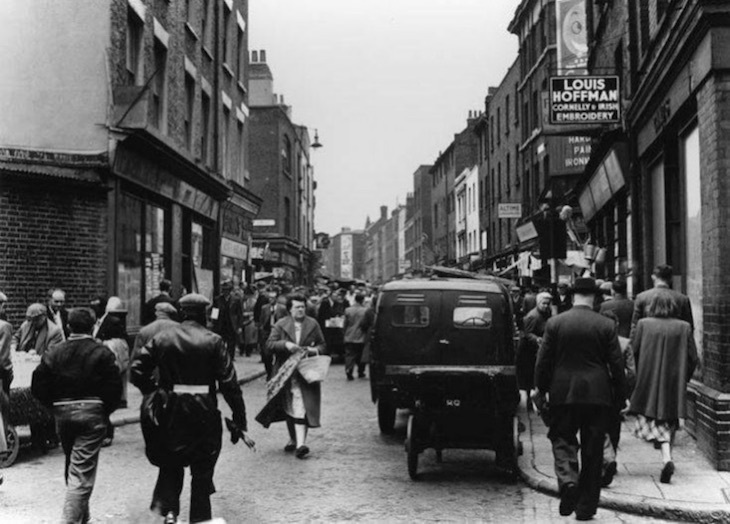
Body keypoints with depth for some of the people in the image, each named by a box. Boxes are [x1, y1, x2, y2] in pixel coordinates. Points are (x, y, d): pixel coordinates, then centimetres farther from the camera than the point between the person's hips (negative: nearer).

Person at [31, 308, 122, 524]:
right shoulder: (101, 353, -7)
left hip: (63, 412, 4)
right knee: (82, 471, -2)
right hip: (92, 412, -4)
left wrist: (55, 406, 12)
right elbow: (114, 386, -11)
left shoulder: (54, 352, 3)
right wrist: (106, 410, 4)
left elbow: (38, 385, 1)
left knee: (72, 467, 20)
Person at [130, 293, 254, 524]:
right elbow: (229, 383, -10)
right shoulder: (213, 341, -7)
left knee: (171, 462, 20)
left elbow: (137, 369, -5)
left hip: (169, 409, 2)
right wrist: (239, 421, -6)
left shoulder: (162, 337, 0)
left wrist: (152, 392, 9)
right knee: (202, 469, 12)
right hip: (203, 412, -2)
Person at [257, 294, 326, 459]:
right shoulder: (280, 325, 5)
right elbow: (269, 344, -2)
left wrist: (315, 350, -9)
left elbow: (322, 345, 13)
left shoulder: (313, 325, 8)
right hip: (286, 373, 2)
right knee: (289, 408, 11)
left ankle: (300, 443, -18)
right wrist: (285, 344, -18)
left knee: (301, 406, -13)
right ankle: (294, 439, 27)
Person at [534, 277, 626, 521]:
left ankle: (568, 480, -16)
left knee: (562, 439, 12)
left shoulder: (554, 323, -3)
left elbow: (543, 361, 0)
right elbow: (616, 364, 0)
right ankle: (586, 507, 14)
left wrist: (541, 390, 11)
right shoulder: (606, 326, -3)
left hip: (563, 393, -1)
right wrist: (620, 394, 10)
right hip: (597, 395, 1)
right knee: (592, 450, 8)